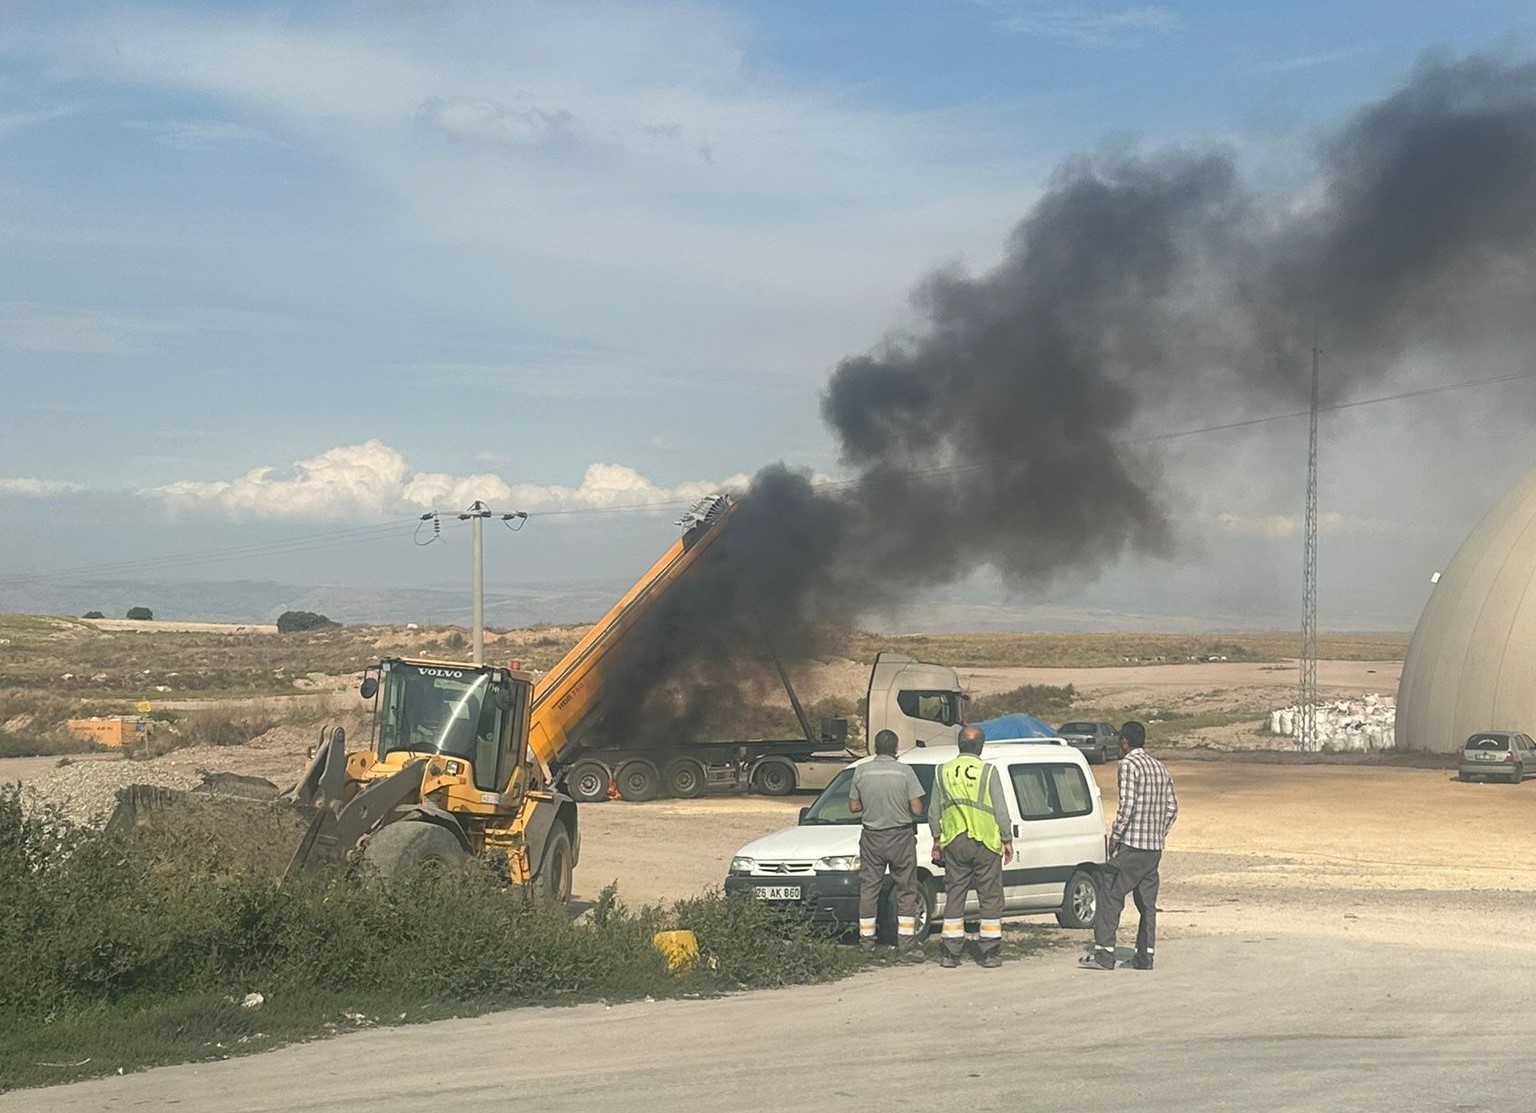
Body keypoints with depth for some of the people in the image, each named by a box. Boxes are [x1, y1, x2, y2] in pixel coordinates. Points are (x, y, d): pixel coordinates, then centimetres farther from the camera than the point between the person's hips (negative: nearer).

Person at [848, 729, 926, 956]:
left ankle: (866, 943, 10)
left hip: (871, 838, 2)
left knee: (868, 889, 9)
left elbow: (853, 806, 4)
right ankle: (906, 944, 5)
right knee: (905, 890, 7)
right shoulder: (904, 771, -8)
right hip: (901, 836, -2)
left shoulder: (861, 771, -2)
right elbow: (916, 809, -10)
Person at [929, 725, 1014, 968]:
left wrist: (937, 839, 19)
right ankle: (989, 952, 4)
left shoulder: (944, 771, 4)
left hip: (954, 843, 3)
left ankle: (951, 953, 7)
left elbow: (934, 811, 8)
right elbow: (1001, 810, -4)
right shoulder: (988, 771, -5)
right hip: (985, 841, -3)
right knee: (990, 897, 5)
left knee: (954, 896, 7)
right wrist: (1007, 840, 5)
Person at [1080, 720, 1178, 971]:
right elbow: (1172, 807, 14)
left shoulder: (1129, 764, -9)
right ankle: (1145, 956, 9)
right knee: (1147, 901, 10)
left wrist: (1115, 835, -10)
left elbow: (1127, 804, -18)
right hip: (1154, 847, 8)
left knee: (1110, 896, -3)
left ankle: (1104, 954, -5)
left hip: (1131, 846, -8)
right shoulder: (1159, 767, 14)